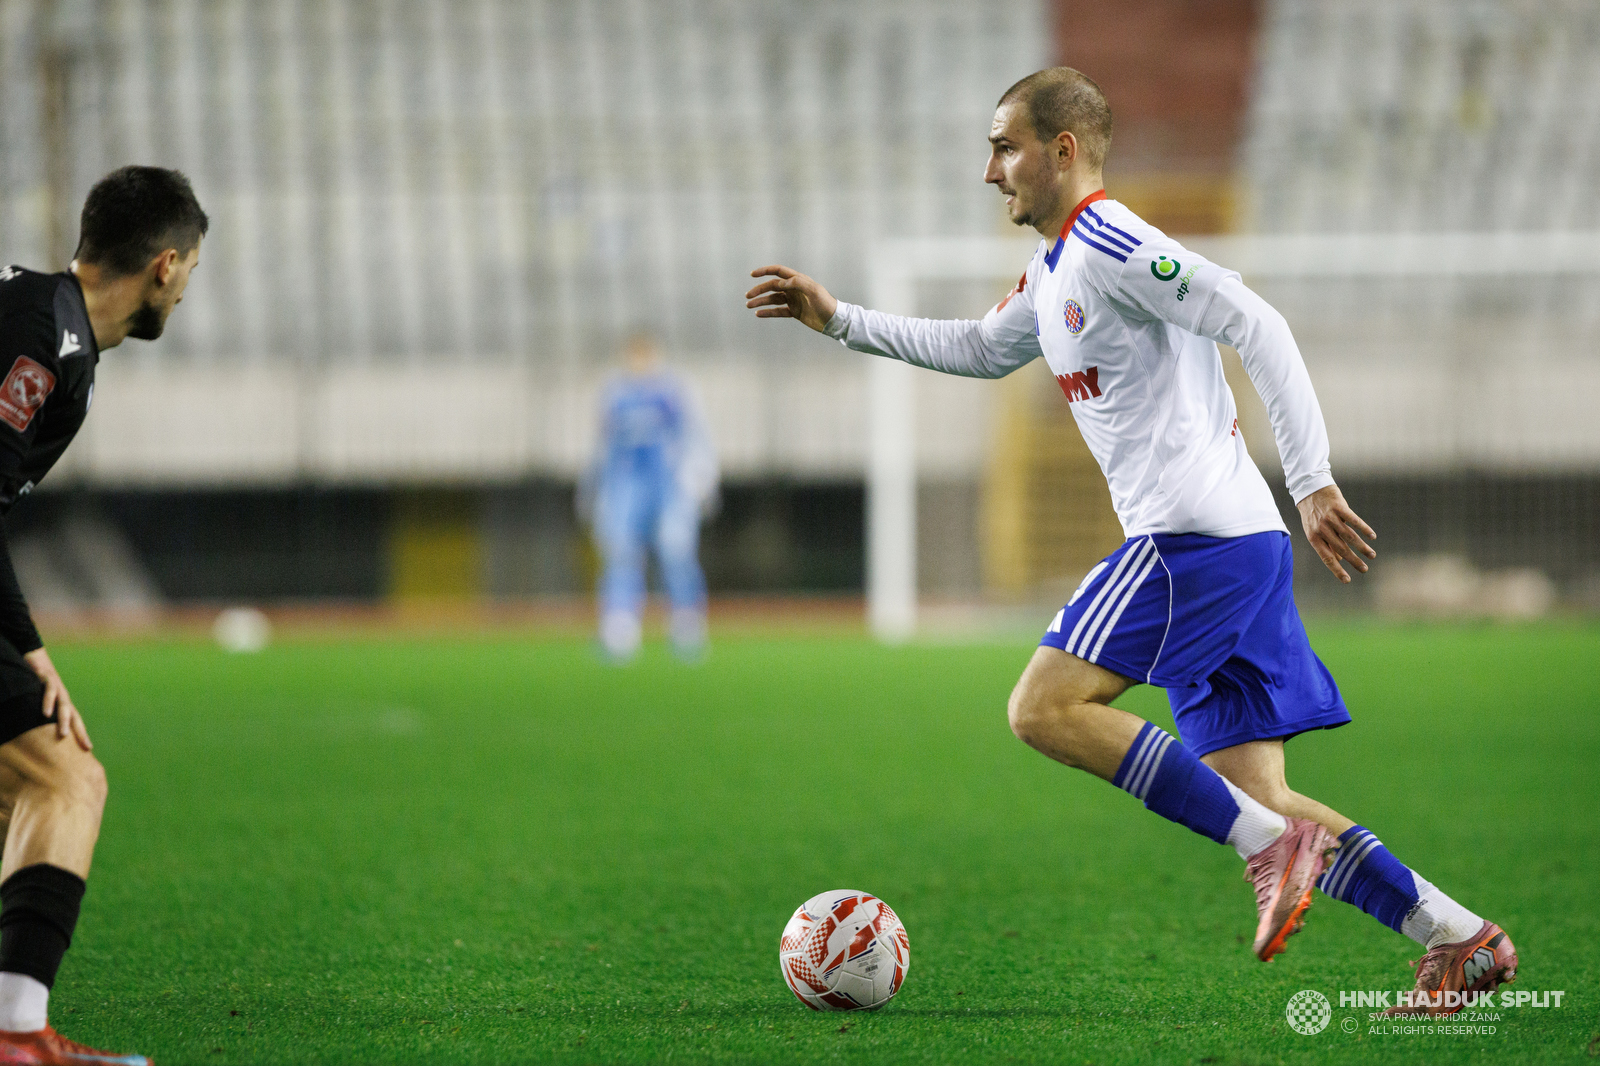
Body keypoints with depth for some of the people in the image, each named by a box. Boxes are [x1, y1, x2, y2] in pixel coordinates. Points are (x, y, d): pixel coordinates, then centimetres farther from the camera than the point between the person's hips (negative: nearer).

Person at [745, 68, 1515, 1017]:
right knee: (1256, 796, 5)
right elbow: (985, 352, 41)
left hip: (1197, 536, -10)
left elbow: (1258, 328, -18)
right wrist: (841, 319, 36)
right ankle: (1462, 939, 1)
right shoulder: (1054, 267, 21)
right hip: (1239, 546, 10)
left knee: (1046, 707, -14)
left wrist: (1314, 482, -24)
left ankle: (1272, 845, -18)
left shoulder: (1114, 246, -10)